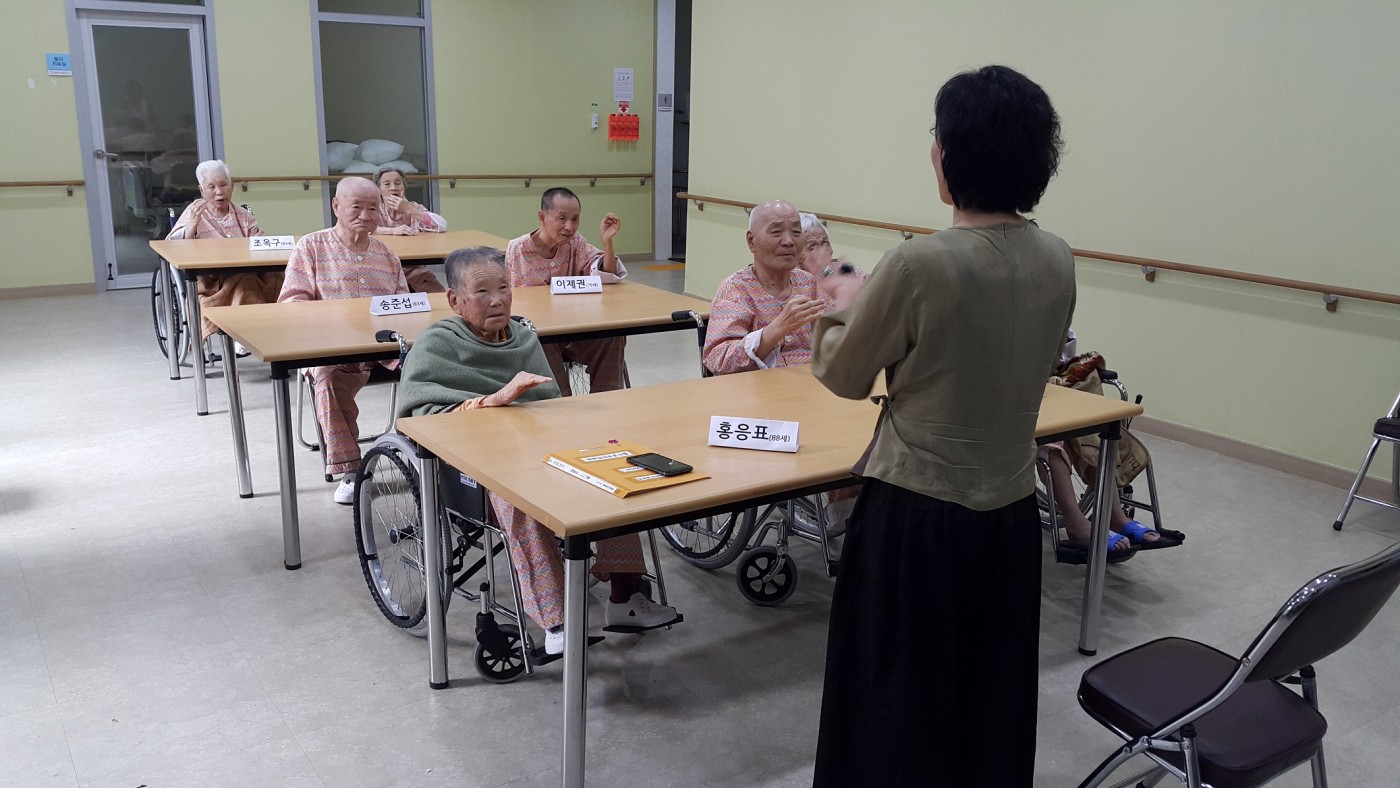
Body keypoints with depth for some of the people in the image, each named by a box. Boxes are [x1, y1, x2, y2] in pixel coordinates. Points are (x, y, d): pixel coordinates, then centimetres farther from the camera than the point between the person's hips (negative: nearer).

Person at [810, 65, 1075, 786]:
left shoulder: (919, 264, -22)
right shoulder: (1057, 261, -3)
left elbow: (844, 376, -8)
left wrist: (845, 307, 12)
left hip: (917, 513, -5)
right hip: (1011, 511, 6)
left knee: (898, 697, 14)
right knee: (993, 697, 22)